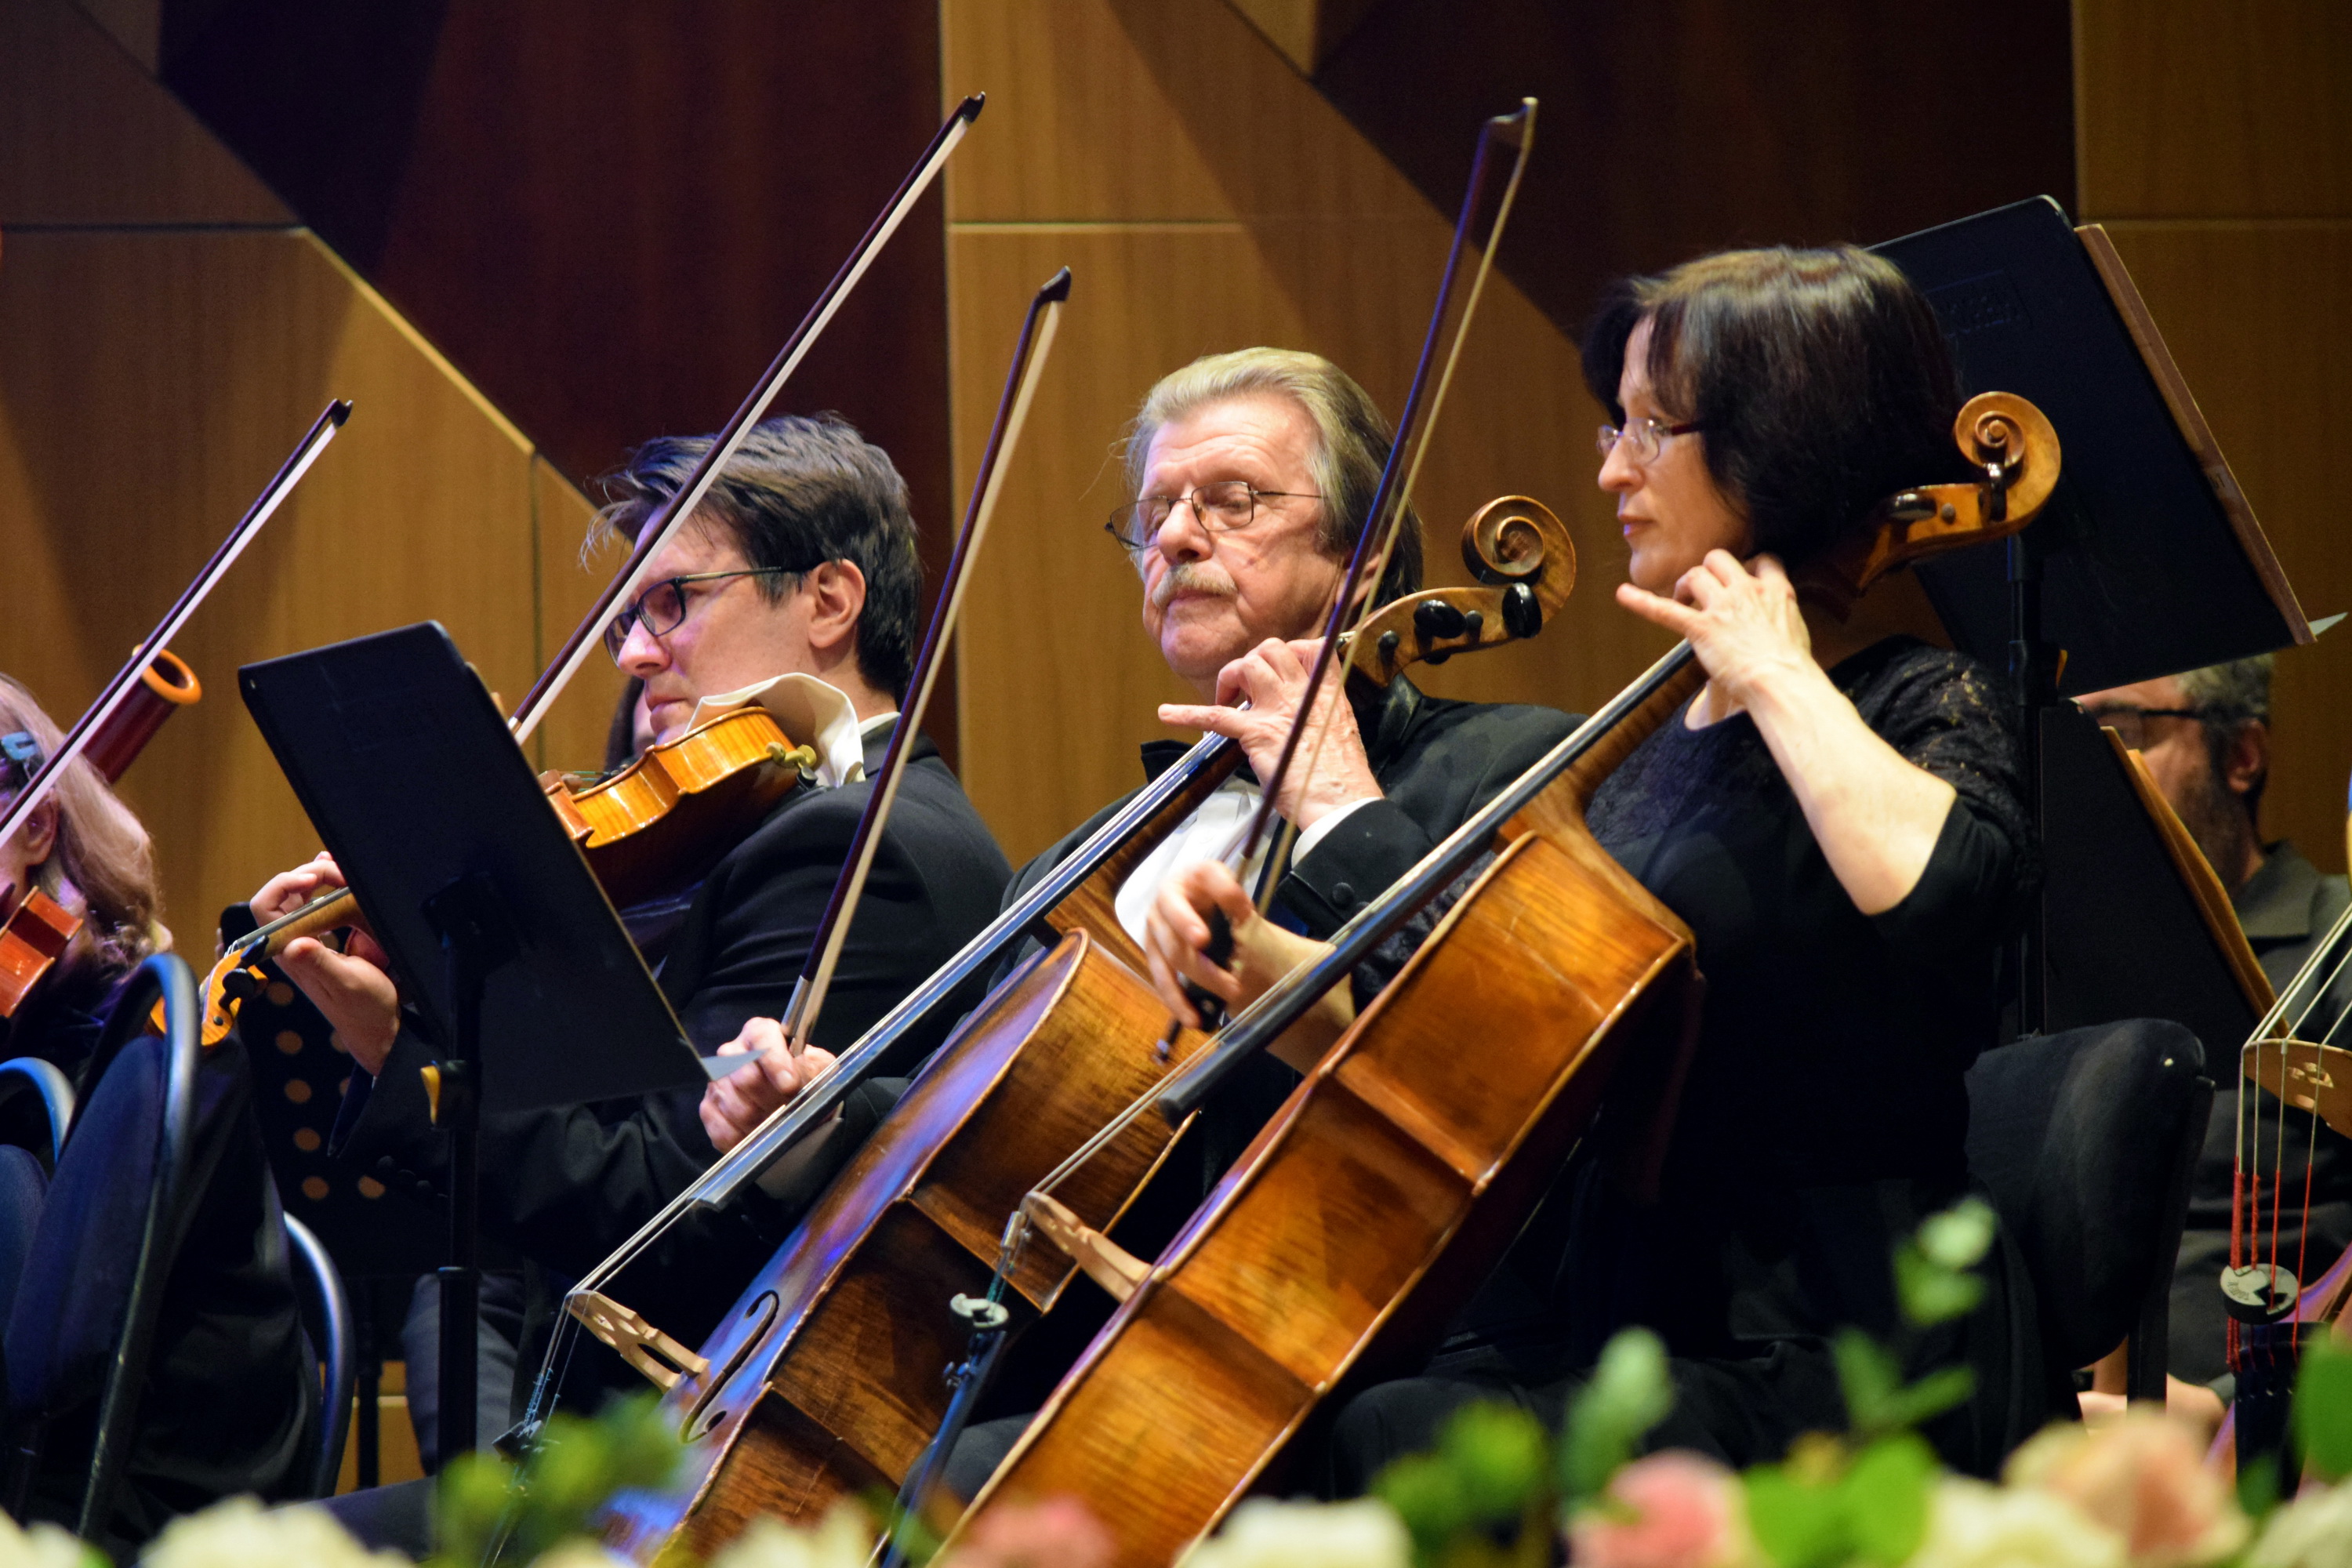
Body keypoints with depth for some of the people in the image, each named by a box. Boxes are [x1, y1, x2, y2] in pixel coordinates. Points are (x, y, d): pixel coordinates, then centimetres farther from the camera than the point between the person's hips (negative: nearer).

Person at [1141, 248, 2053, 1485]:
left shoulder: (1923, 709, -5)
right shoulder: (1664, 743, 19)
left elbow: (1928, 883, -31)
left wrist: (1779, 675, -17)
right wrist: (1263, 962, 4)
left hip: (1815, 1372, -8)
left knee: (1369, 1451, -28)